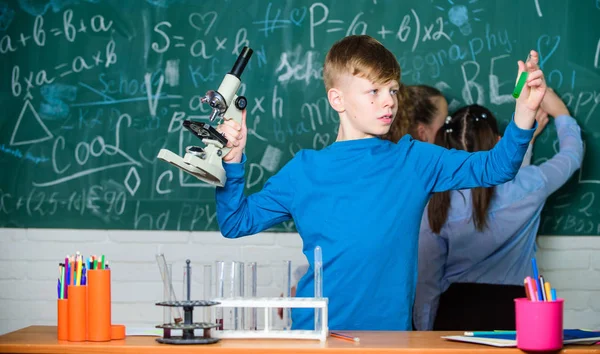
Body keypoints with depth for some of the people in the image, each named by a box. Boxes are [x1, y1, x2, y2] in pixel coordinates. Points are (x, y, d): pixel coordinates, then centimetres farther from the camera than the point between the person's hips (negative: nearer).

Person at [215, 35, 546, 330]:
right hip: (316, 332, 0)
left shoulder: (414, 161, 4)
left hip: (391, 330, 0)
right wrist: (233, 159, -6)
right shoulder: (304, 169, 4)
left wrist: (524, 111, -17)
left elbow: (494, 167, -1)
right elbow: (237, 222, 8)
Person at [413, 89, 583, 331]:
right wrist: (560, 112, 28)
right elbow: (572, 154, 11)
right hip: (509, 313, 0)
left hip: (454, 315, 1)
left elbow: (426, 283, -3)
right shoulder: (526, 188, -10)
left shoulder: (438, 205, -9)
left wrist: (425, 337, 9)